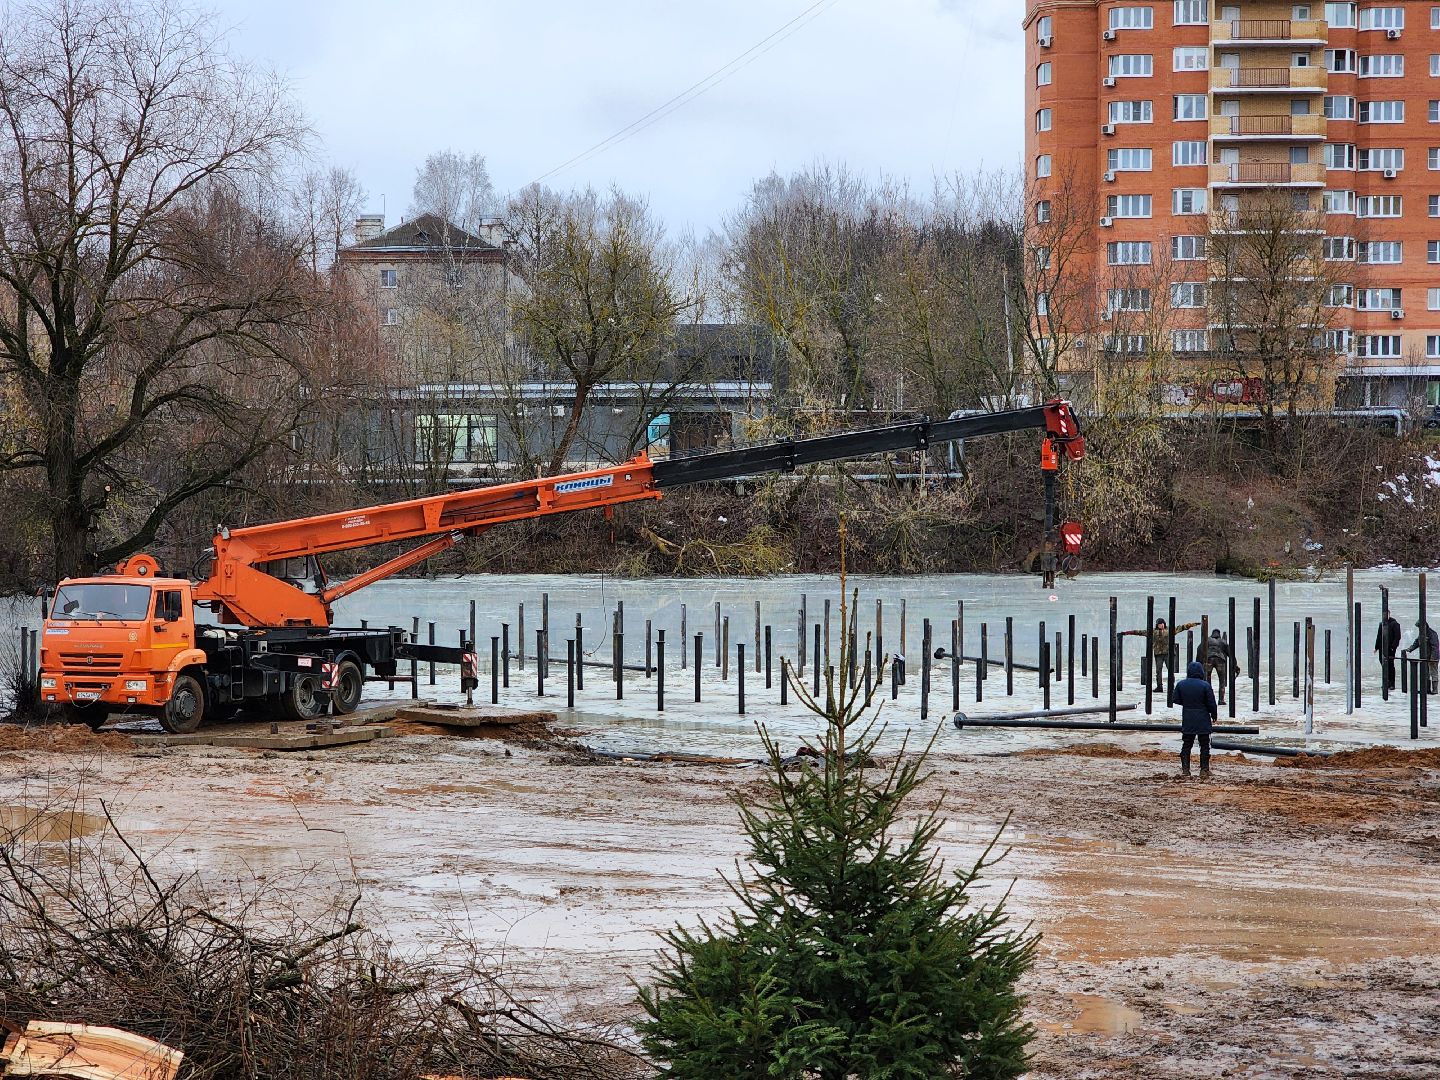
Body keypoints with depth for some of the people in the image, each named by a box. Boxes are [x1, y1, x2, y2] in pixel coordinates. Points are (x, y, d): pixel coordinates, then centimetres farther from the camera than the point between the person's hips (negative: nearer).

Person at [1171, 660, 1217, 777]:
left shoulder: (1181, 684, -3)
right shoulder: (1205, 686, -12)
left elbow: (1175, 700, 6)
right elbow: (1211, 704, -9)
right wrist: (1214, 716, 8)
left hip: (1187, 720, 3)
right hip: (1203, 721, -3)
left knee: (1186, 745, 10)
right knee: (1204, 745, 6)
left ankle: (1185, 769, 6)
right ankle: (1204, 769, 5)